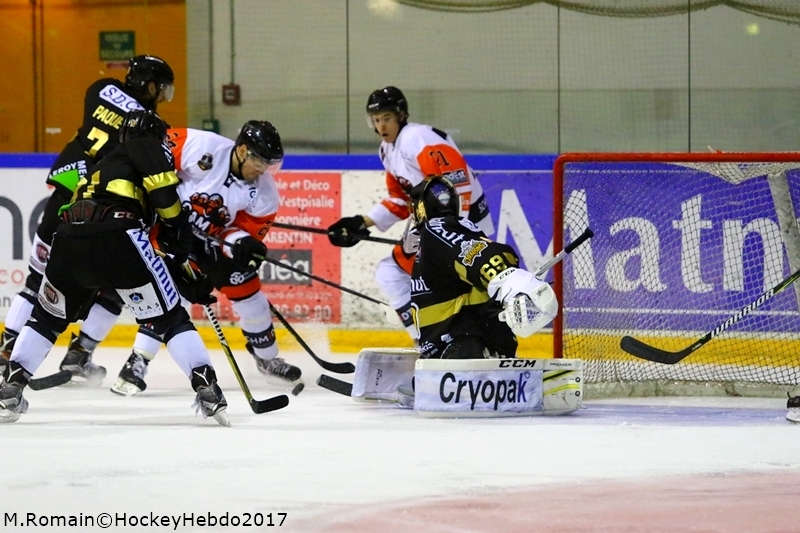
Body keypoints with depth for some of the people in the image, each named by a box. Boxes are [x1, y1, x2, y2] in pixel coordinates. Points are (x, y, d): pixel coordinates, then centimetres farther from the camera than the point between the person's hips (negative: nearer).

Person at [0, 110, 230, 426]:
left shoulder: (99, 168, 40)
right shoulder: (148, 148, 19)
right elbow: (161, 182, -4)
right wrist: (178, 228, 8)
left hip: (69, 239, 5)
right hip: (118, 234, -5)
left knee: (48, 317, 27)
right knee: (169, 318, 5)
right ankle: (206, 388, -6)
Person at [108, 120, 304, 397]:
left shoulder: (263, 192, -14)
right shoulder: (203, 146, -28)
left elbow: (252, 226, -7)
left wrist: (242, 241, -28)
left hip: (214, 238, 5)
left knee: (246, 288, 6)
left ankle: (267, 358, 27)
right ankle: (137, 363, -18)